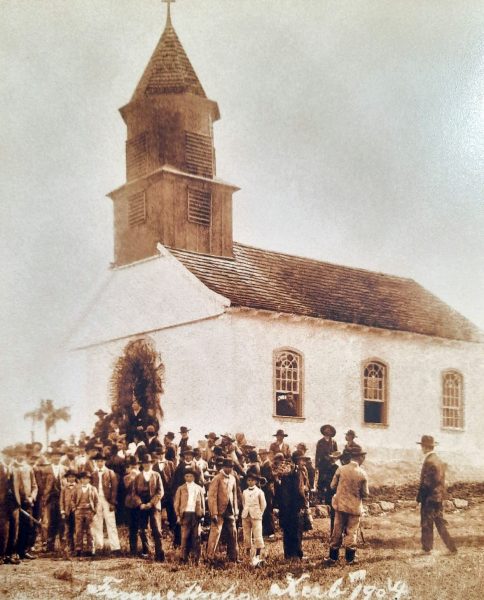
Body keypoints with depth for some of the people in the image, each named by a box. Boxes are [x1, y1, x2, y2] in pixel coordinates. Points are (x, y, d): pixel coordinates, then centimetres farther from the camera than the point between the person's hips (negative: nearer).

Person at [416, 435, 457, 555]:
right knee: (440, 524, 13)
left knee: (427, 525, 5)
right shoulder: (440, 461, 9)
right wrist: (441, 494, 19)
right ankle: (452, 548, 11)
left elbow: (425, 483, -20)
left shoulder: (429, 462, -19)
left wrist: (419, 497, -13)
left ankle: (427, 548, 13)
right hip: (439, 497, 8)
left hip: (429, 498, -8)